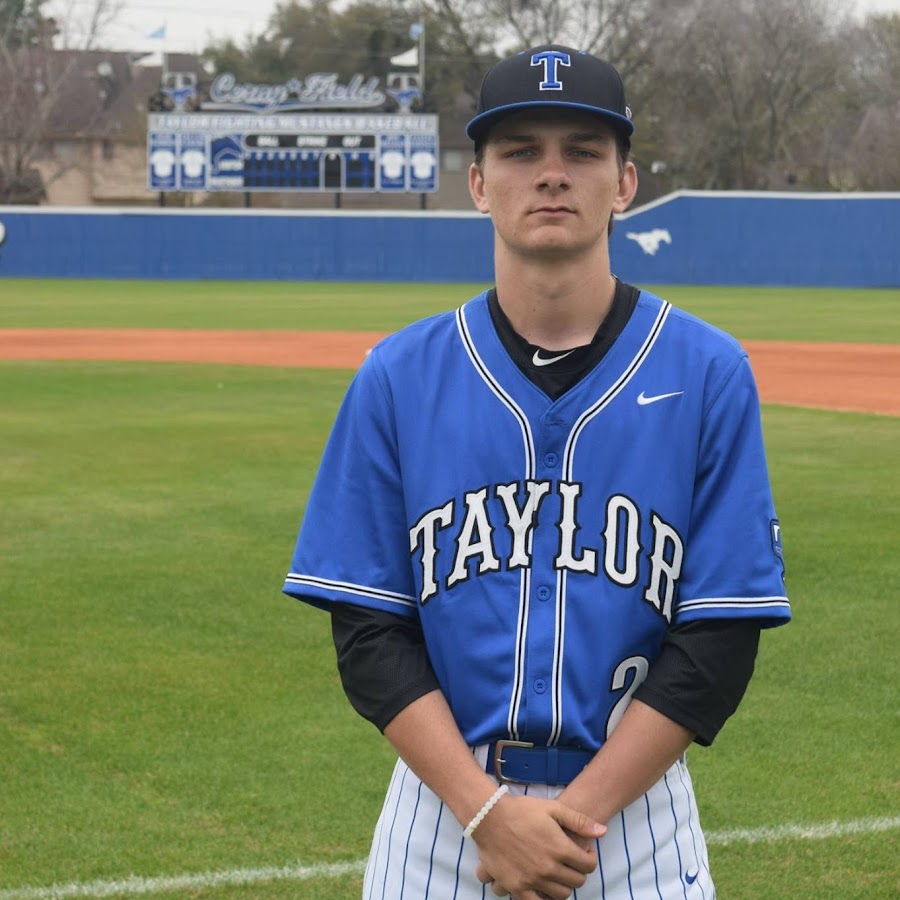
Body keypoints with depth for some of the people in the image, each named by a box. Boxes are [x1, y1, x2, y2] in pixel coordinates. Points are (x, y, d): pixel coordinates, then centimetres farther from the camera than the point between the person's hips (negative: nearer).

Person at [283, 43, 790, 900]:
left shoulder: (708, 374, -3)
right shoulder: (397, 378, 0)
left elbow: (718, 641, -5)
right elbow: (369, 633, -2)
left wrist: (579, 815, -13)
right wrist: (488, 812, -13)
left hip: (633, 801, -1)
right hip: (442, 799, 1)